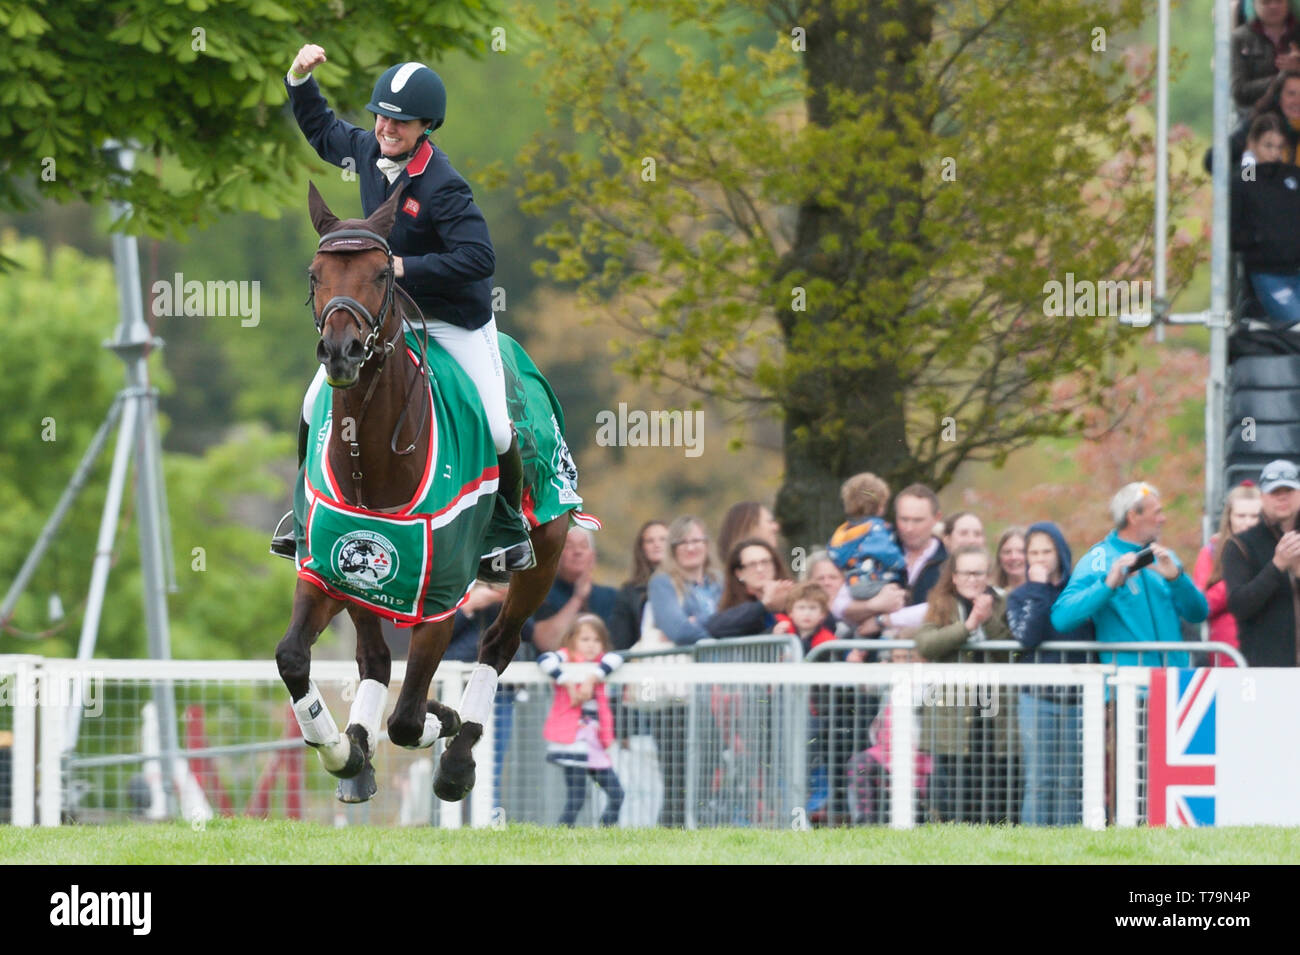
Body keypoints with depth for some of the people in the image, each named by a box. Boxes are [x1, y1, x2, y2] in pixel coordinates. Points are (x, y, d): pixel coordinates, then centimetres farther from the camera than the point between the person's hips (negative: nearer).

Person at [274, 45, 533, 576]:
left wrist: (404, 267, -31)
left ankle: (513, 527, 18)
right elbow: (320, 129, 14)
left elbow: (478, 258, -32)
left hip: (454, 317, -6)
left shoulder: (442, 187, -28)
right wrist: (299, 79, -1)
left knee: (496, 430, -6)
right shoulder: (367, 149, -8)